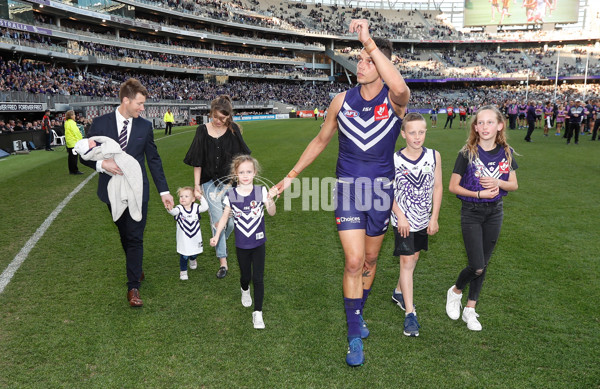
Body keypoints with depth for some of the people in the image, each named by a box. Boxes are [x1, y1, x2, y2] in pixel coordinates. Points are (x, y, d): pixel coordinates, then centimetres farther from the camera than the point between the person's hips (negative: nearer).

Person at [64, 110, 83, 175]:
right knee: (74, 157, -6)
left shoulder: (66, 122, 14)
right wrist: (80, 139, -8)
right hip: (74, 142, -9)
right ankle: (75, 170, -4)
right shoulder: (71, 123, -16)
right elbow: (76, 132, -18)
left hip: (69, 142, 10)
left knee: (70, 156, 11)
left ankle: (71, 170, 16)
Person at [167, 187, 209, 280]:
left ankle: (193, 260, 57)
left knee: (194, 253, 22)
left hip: (195, 238, 3)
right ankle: (183, 271, 23)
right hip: (183, 239, -3)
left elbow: (205, 207, -21)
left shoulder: (196, 207, -7)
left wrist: (201, 197, -25)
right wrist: (169, 208, -57)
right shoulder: (179, 209, -14)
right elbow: (173, 212, -35)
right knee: (184, 256, 2)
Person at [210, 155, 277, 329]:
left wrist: (270, 199, -35)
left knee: (258, 278, -2)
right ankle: (244, 290, 52)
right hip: (241, 244, 1)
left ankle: (257, 312, 10)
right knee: (245, 276, 16)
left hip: (258, 243, -1)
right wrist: (216, 235, 3)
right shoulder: (231, 194, -6)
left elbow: (272, 213, -17)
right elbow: (225, 216, 5)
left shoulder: (261, 191, -10)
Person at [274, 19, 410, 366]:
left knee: (370, 260, 15)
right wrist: (292, 175, 12)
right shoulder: (343, 101, -2)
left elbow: (400, 88, -39)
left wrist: (369, 41, -36)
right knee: (354, 262, -9)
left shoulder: (394, 100, -10)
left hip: (381, 192, 0)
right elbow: (321, 140, 11)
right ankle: (355, 335, 6)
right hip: (348, 189, 0)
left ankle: (358, 313, 40)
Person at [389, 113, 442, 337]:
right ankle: (410, 313, 2)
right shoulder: (394, 159, -13)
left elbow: (437, 187, 1)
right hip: (403, 220, -4)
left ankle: (399, 293, 41)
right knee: (406, 262, -5)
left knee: (413, 258, 17)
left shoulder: (434, 157, -5)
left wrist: (434, 218, -1)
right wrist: (400, 216, -12)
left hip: (423, 220, 4)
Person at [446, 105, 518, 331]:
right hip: (471, 213, -4)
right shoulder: (467, 154, -11)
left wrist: (498, 183, -15)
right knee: (477, 267, -8)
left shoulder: (506, 153, 0)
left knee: (483, 264, 10)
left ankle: (470, 310, 23)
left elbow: (514, 185, 6)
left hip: (495, 213, 4)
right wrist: (479, 194, -21)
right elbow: (453, 186, -9)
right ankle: (455, 291, 23)